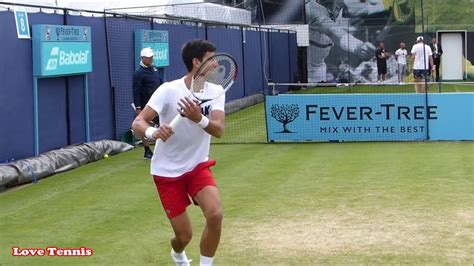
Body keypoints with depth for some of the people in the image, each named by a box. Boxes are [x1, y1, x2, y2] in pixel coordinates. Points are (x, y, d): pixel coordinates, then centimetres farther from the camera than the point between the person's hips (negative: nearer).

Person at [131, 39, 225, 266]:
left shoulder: (215, 91, -8)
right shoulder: (169, 90, -19)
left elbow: (219, 130, -22)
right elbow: (137, 123, -25)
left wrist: (199, 119, -43)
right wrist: (153, 132, -48)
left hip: (198, 166, 3)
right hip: (168, 171, -3)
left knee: (215, 215, -23)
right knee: (184, 235, -1)